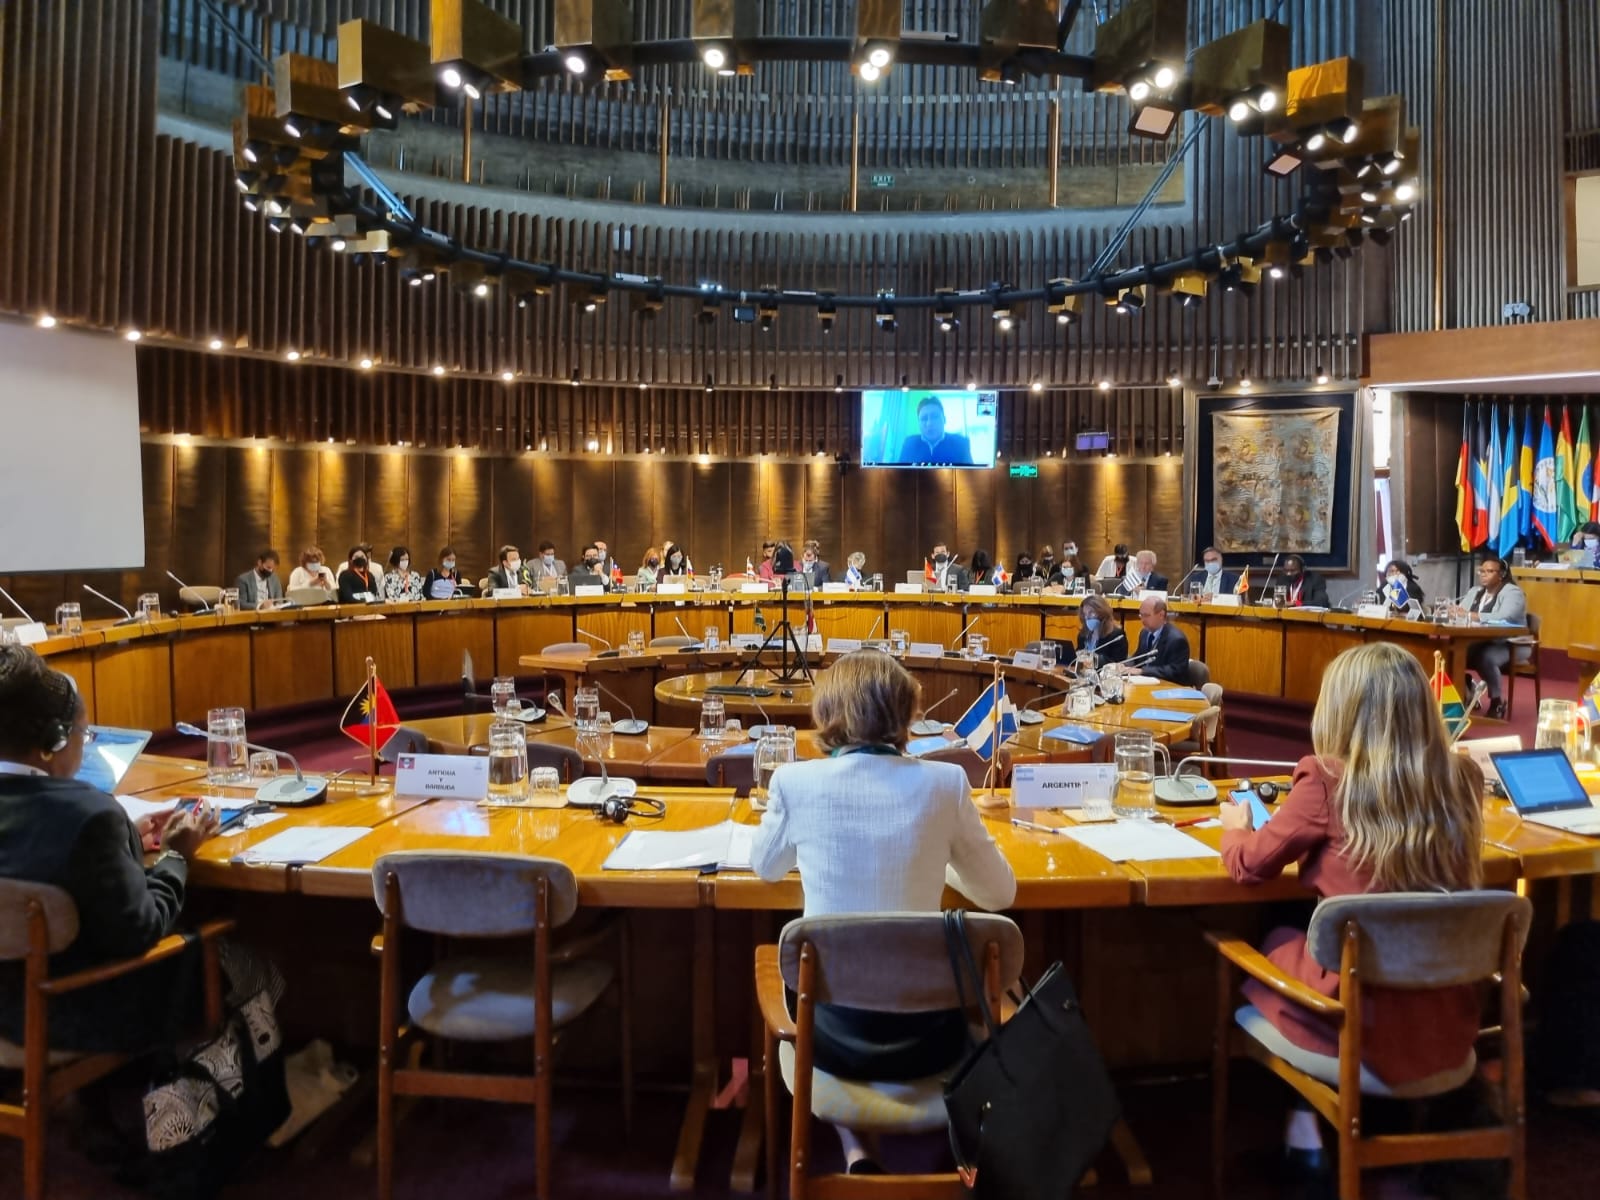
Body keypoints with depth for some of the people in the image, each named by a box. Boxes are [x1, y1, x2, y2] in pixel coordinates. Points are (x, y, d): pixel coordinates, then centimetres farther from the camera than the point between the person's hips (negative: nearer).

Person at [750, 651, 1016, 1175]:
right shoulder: (945, 782, -11)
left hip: (834, 1031, -1)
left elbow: (765, 866, 10)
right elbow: (1000, 893, 3)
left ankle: (854, 1152, 21)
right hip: (925, 1033, 1)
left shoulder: (795, 781, -11)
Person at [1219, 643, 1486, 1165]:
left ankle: (1312, 1127, 29)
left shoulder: (1329, 781, -18)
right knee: (1294, 941, 29)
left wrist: (1235, 826, 16)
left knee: (1271, 944, 25)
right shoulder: (1462, 777, -5)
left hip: (1364, 1019, -5)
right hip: (1448, 1022, 5)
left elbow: (1250, 864, -6)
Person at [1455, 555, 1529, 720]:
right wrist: (1455, 612, -21)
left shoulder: (1512, 592, -8)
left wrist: (1470, 615, -31)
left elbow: (1504, 617, -27)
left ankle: (1497, 703, -16)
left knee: (1485, 657, -37)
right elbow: (1460, 611, 6)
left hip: (1509, 646, -7)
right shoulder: (1474, 592, 16)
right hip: (1479, 644, 7)